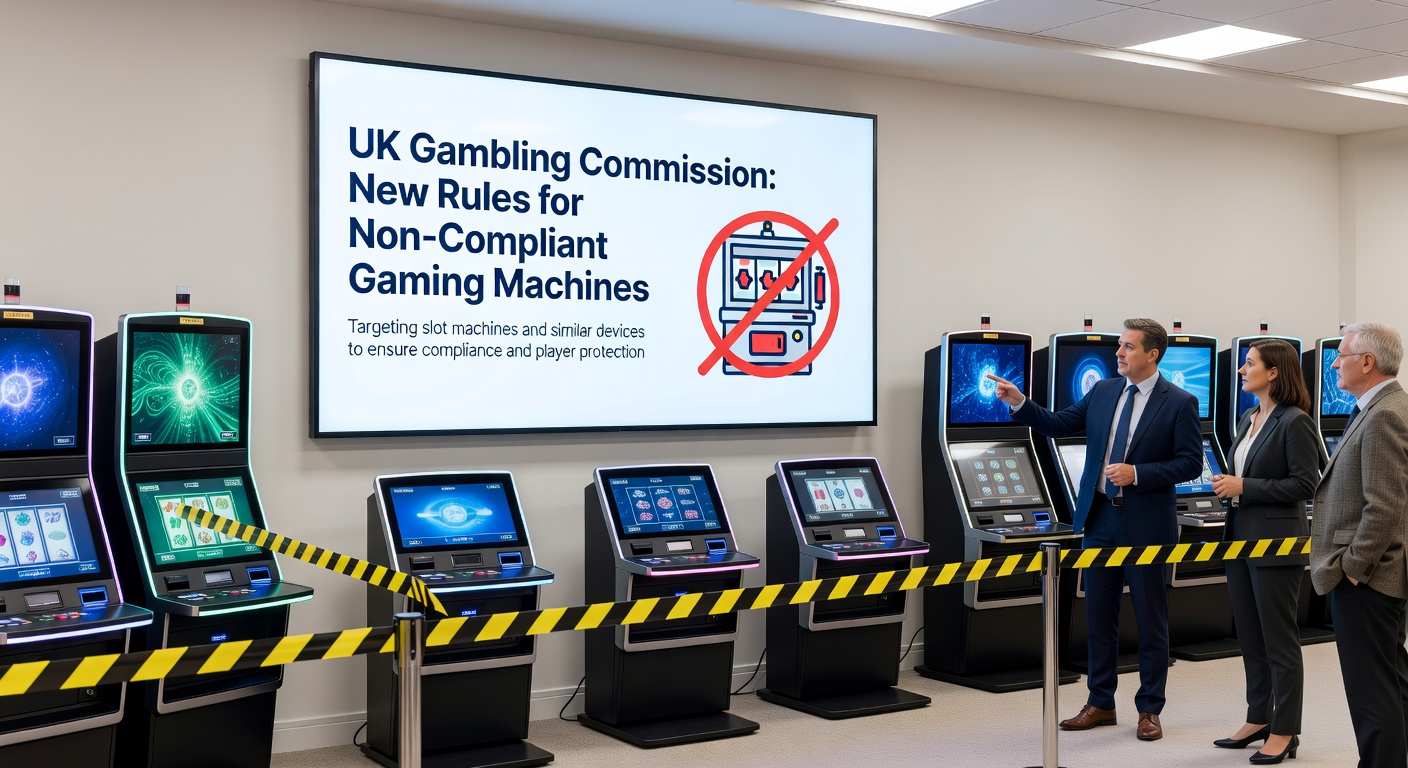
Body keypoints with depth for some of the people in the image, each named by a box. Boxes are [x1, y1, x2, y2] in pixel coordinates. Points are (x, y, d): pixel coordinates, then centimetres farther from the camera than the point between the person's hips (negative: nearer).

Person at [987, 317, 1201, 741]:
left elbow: (1190, 463, -10)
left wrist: (1137, 474, -20)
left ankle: (1149, 710, 17)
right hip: (1099, 518, 5)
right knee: (1099, 615, 11)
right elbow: (1058, 425, 10)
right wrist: (1020, 403, -4)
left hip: (1145, 523, -5)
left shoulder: (1179, 403, -8)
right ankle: (1100, 703, 23)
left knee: (1150, 618, 5)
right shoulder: (1103, 392, 6)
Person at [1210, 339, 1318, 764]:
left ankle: (1284, 732, 11)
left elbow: (1306, 484, -17)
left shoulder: (1294, 422, -13)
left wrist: (1245, 487, -18)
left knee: (1279, 640, 1)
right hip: (1241, 538, 8)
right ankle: (1258, 719, 25)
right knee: (1249, 636, 14)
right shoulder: (1247, 420, 12)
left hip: (1276, 542, -8)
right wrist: (1229, 486, 3)